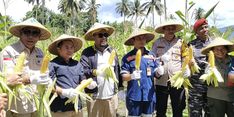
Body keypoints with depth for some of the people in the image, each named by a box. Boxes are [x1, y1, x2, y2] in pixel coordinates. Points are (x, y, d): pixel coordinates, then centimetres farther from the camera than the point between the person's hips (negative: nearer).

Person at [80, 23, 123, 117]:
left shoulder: (112, 51, 13)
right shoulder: (87, 52, 0)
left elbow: (117, 70, 12)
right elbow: (82, 71, -11)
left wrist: (118, 87, 9)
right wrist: (95, 72, -27)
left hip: (112, 96, 4)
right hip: (94, 97, -3)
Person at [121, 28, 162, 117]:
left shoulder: (151, 55, 5)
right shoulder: (127, 57, -4)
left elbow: (156, 74, 10)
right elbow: (123, 77, -7)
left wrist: (159, 72, -12)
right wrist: (132, 76, -27)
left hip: (149, 95, 3)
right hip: (134, 96, -3)